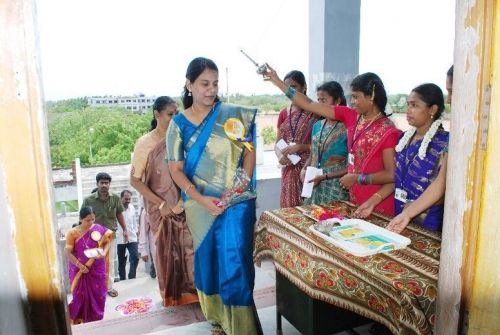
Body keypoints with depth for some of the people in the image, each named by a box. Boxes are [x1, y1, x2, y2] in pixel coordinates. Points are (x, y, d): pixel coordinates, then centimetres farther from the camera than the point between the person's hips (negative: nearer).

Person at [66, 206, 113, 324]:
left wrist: (103, 253, -17)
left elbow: (108, 241, 2)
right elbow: (68, 252, -10)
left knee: (98, 294, 10)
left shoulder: (99, 229, -6)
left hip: (97, 269, 2)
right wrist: (80, 266, -18)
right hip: (79, 269, -2)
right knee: (81, 295, 7)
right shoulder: (72, 233, -10)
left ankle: (96, 319, 28)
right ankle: (78, 319, 27)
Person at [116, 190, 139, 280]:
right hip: (120, 239, -4)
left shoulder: (132, 207, 5)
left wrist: (136, 231, 15)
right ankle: (122, 279, 22)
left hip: (132, 238, 4)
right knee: (121, 261, 9)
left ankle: (131, 278, 11)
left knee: (135, 258, -3)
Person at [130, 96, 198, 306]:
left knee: (190, 249, 7)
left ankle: (191, 291, 26)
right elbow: (135, 180, -8)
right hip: (161, 209, -2)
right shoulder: (145, 143, -8)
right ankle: (171, 295, 30)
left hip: (185, 206, 2)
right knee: (166, 253, 11)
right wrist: (161, 203, -13)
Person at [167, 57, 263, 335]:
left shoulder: (233, 114, -3)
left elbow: (250, 150, 2)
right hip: (201, 205, 2)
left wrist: (243, 182, -14)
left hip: (237, 202, -1)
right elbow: (176, 169, -2)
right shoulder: (179, 124, -1)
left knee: (235, 262, -2)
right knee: (208, 260, 14)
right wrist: (201, 199, -14)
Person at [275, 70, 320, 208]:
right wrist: (280, 156, -7)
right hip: (289, 169, 5)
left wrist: (300, 147, -18)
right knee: (288, 207, 7)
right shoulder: (283, 114, 10)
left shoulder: (314, 111, -6)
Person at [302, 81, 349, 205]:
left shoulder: (347, 127, -11)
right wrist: (304, 169, -1)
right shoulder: (317, 126, 7)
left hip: (336, 187, -5)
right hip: (315, 185, 6)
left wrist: (325, 176, -17)